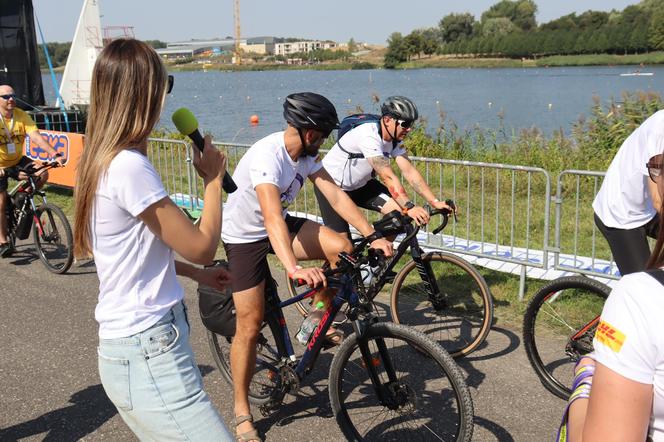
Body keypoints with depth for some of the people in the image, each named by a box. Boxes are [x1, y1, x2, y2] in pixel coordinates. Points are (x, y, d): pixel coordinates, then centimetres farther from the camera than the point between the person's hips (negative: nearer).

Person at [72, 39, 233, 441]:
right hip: (149, 352, -10)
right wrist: (213, 179, -1)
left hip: (127, 343, 10)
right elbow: (202, 246, -14)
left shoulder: (99, 162, 9)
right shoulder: (129, 167, -20)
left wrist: (195, 273, 20)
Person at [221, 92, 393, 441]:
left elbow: (336, 196, -10)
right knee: (250, 326, -6)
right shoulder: (267, 156, -32)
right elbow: (272, 216, -46)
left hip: (279, 225, 7)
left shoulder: (304, 154, -7)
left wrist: (372, 237, -19)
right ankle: (242, 413, 11)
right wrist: (294, 268, -58)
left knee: (342, 249, -14)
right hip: (244, 237, -7)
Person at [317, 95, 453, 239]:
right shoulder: (369, 136, -33)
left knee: (399, 211, -11)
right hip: (332, 185, -7)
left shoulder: (394, 140, -8)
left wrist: (435, 202, -21)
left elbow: (410, 172, -13)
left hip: (360, 184, 8)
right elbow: (388, 177, -39)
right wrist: (410, 207, -45)